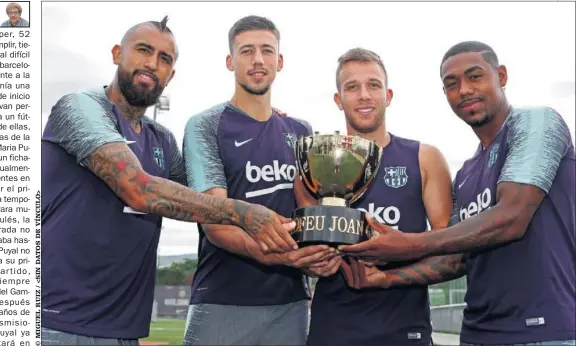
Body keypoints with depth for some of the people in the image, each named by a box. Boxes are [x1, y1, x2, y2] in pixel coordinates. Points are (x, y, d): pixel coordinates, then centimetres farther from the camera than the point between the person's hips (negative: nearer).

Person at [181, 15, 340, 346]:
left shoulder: (301, 132, 12)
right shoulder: (205, 125, -2)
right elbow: (213, 220, -13)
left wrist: (326, 251, -14)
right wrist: (270, 253, -31)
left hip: (291, 302, 4)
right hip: (222, 303, -4)